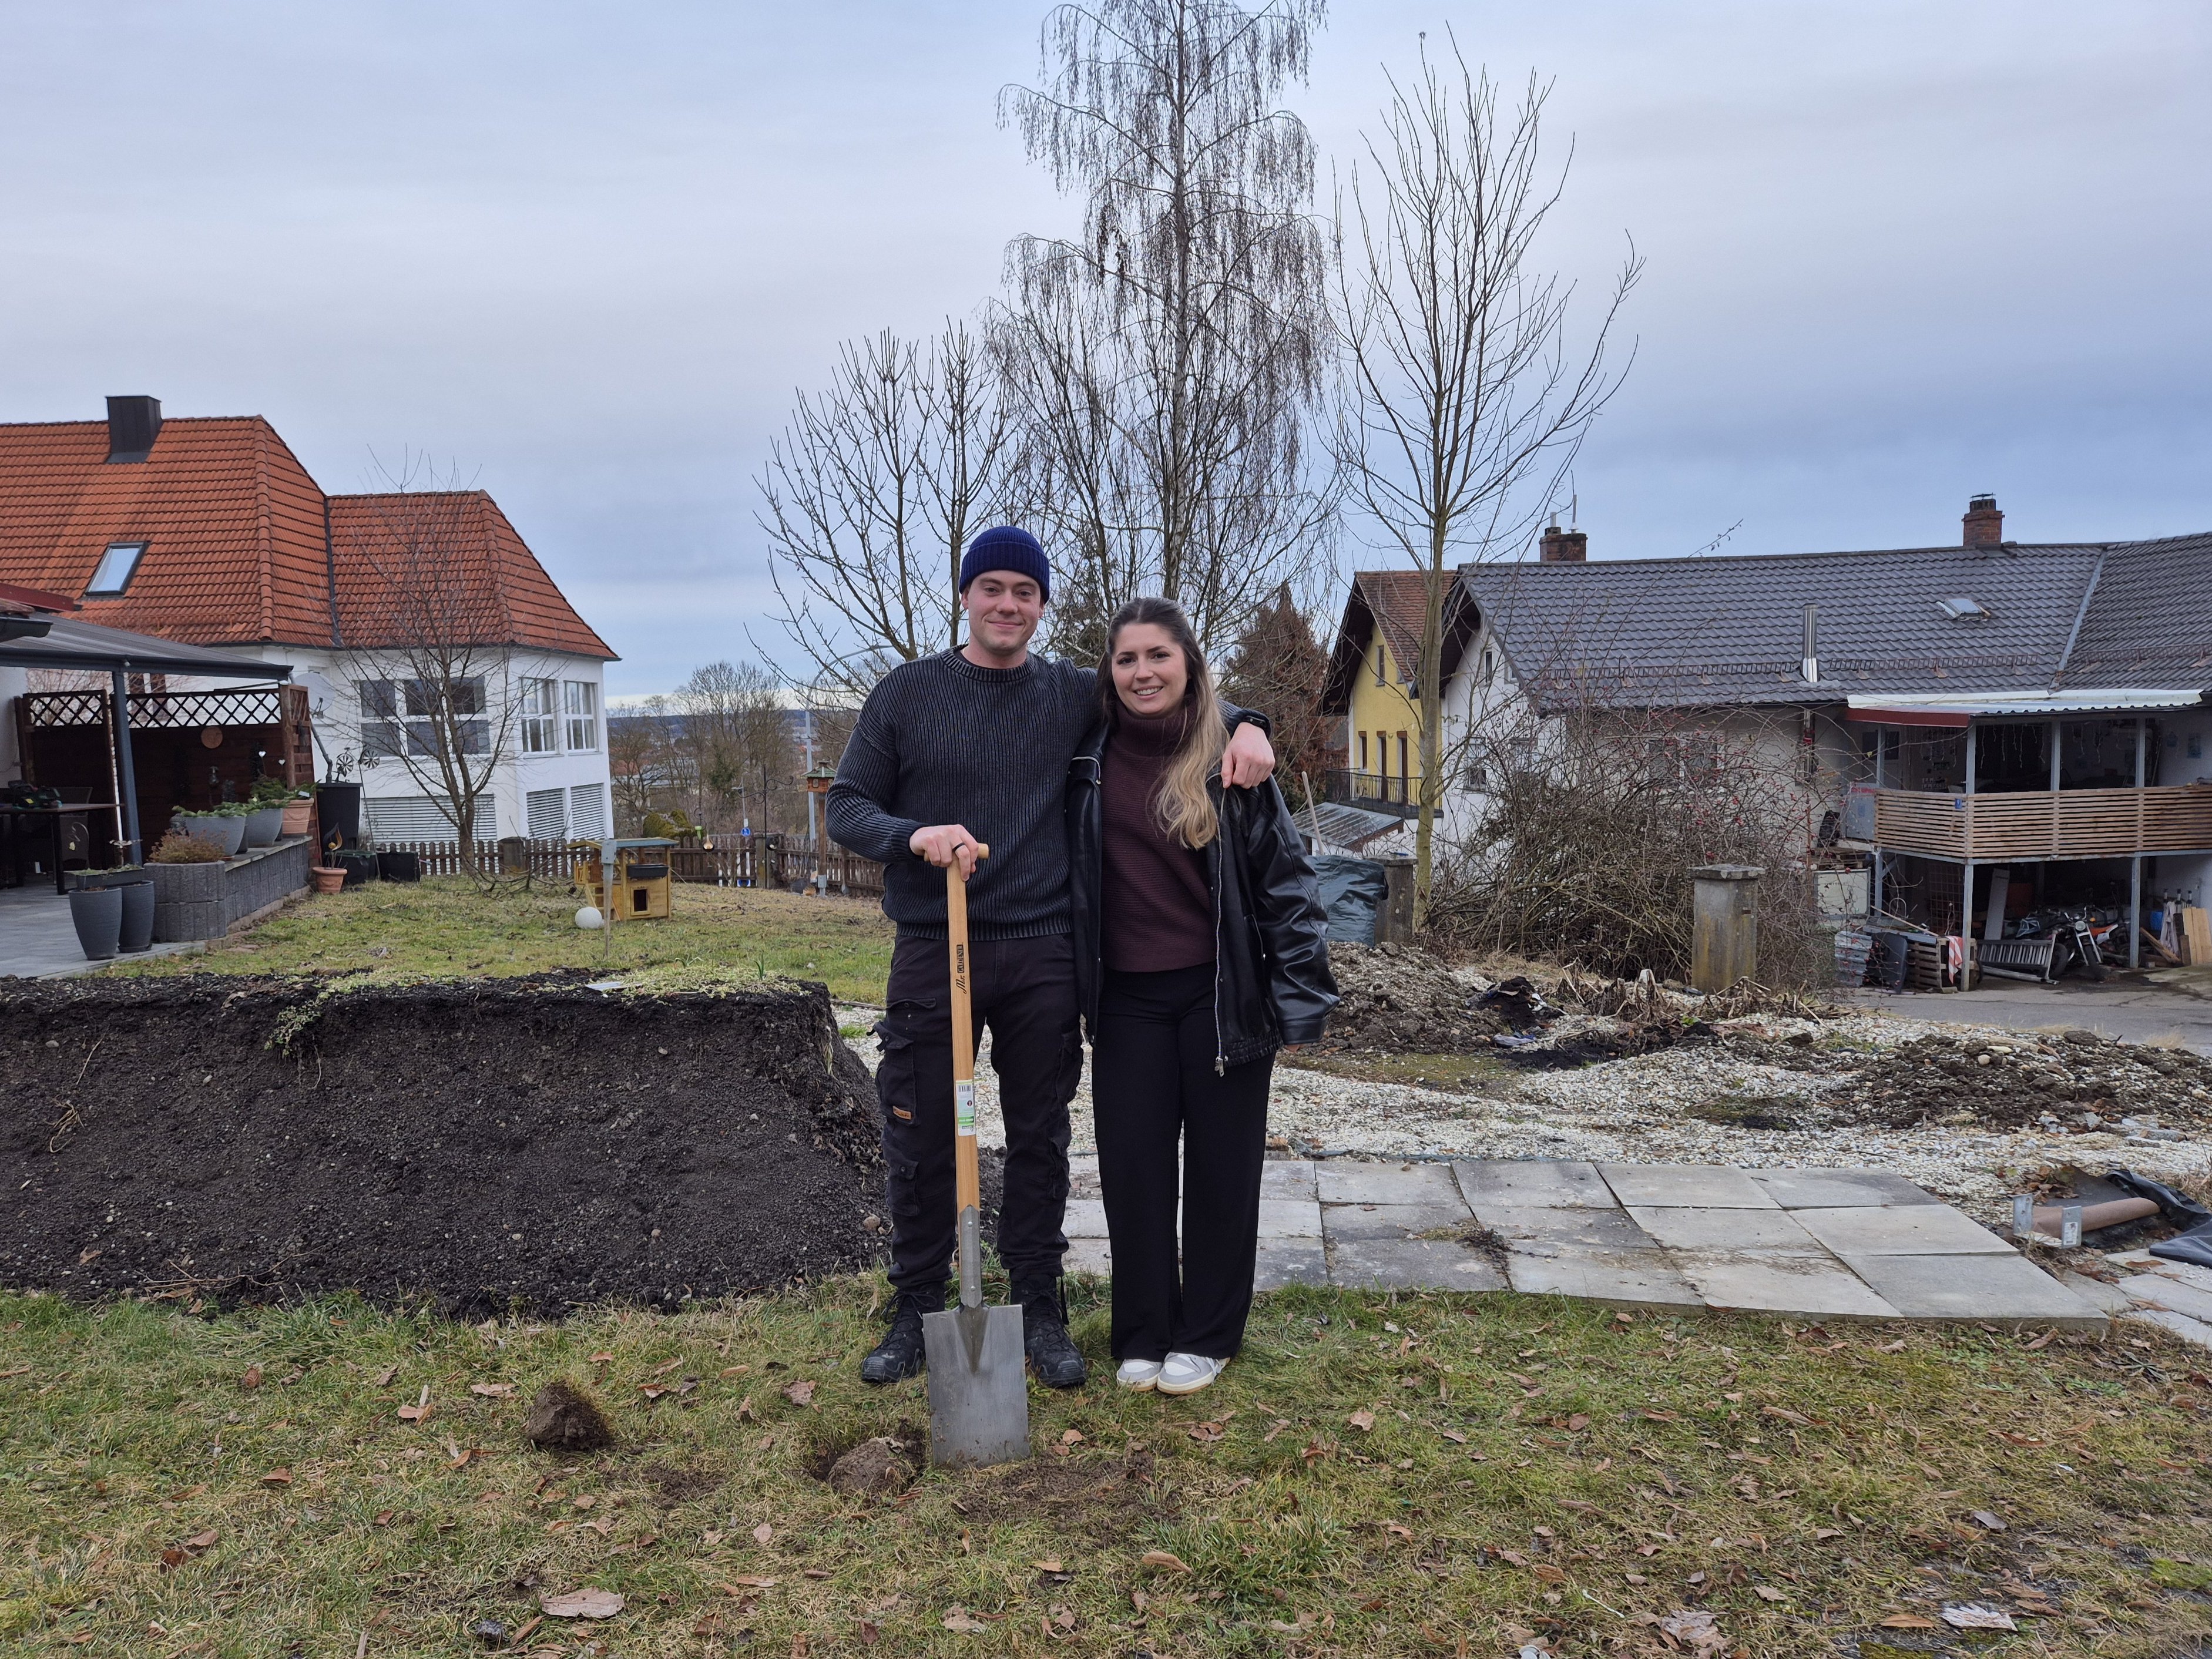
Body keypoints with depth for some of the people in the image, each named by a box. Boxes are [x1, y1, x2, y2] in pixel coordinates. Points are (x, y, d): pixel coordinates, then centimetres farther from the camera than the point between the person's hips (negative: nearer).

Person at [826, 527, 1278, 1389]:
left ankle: (1040, 1311, 24)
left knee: (1040, 1142, 9)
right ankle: (916, 1313, 22)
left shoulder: (1073, 695, 7)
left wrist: (1244, 725, -5)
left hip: (1040, 955, 1)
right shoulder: (906, 692, 3)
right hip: (932, 952, -1)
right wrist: (915, 836, -18)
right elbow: (846, 806, 2)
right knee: (919, 1147, 5)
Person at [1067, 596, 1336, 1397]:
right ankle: (1142, 1335, 22)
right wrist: (1073, 986, 6)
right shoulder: (1089, 761, 2)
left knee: (1220, 1166, 8)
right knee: (1132, 1167, 6)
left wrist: (1300, 995, -8)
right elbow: (1064, 871, 12)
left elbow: (1286, 880, -3)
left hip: (1221, 993, -2)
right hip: (1127, 1000, 2)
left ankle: (1205, 1336, 23)